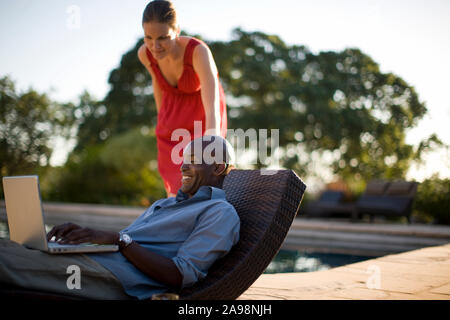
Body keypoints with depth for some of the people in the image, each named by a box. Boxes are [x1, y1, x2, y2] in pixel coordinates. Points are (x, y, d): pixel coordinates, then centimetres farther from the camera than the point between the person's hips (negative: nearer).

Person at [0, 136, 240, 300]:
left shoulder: (220, 214, 2)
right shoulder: (162, 204, 32)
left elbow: (180, 276, -12)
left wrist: (119, 239, -15)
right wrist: (81, 232, 4)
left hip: (118, 282, -9)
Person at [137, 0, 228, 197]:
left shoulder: (198, 51, -35)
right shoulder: (144, 54, -20)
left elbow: (213, 108, -46)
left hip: (202, 119, -4)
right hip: (172, 121, 4)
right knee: (174, 189, 5)